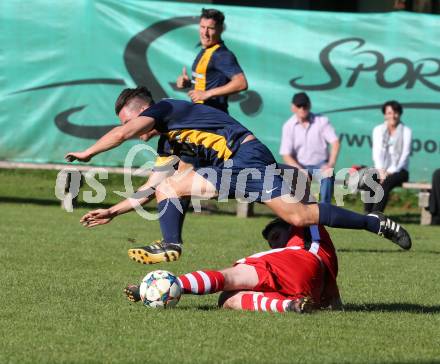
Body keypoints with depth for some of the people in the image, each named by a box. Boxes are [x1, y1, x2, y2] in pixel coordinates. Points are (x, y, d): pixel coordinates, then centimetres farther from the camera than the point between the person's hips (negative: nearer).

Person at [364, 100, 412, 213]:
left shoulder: (406, 131, 4)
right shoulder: (378, 130, 13)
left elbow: (405, 154, -4)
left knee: (386, 183, -36)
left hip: (399, 171, -2)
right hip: (381, 169, 2)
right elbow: (377, 152, 2)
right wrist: (381, 171, -16)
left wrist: (391, 171, -16)